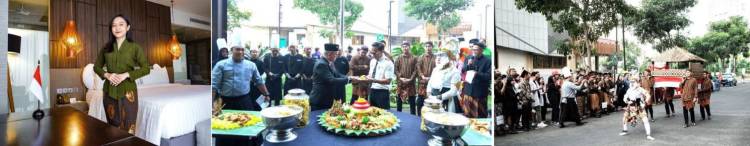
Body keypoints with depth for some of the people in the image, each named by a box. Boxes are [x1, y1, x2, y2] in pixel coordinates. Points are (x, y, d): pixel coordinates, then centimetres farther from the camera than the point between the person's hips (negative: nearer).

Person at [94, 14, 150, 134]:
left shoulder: (135, 47, -2)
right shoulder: (106, 47, 8)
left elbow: (146, 68, -6)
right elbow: (96, 66, 14)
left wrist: (126, 75, -17)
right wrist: (107, 75, -6)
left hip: (127, 90, -3)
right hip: (110, 91, 3)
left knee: (127, 126, -3)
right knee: (113, 125, 10)